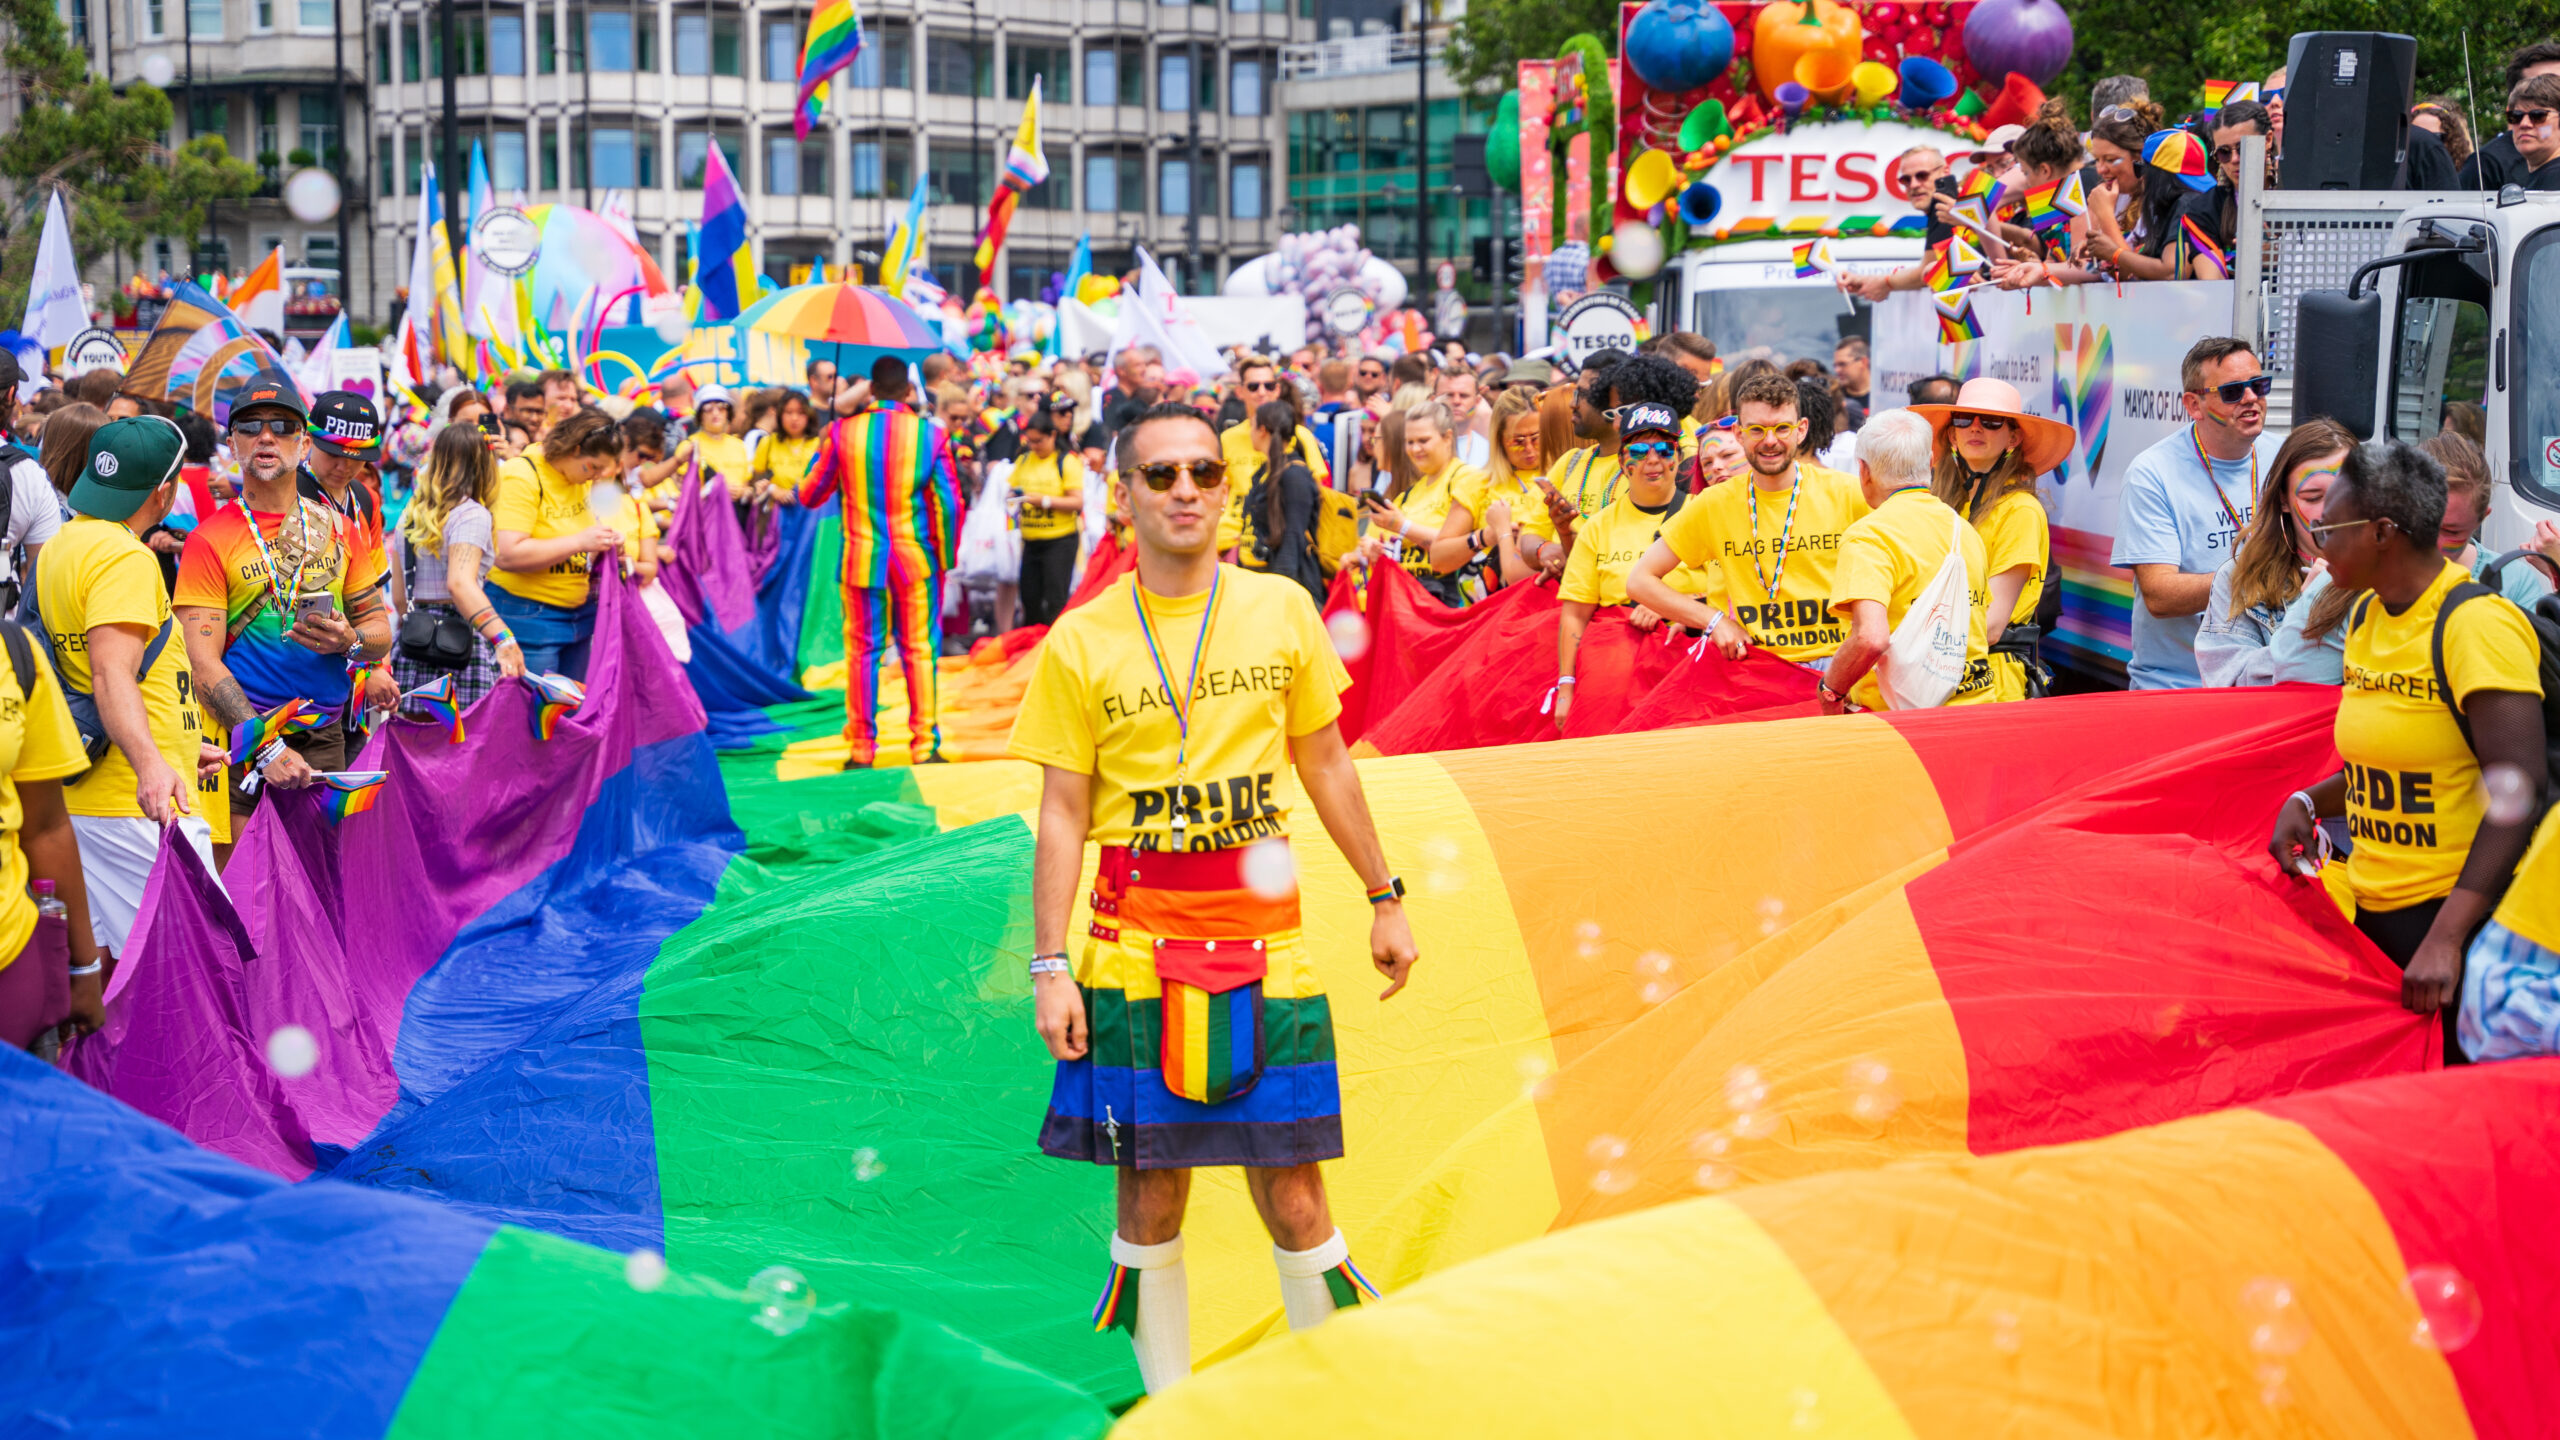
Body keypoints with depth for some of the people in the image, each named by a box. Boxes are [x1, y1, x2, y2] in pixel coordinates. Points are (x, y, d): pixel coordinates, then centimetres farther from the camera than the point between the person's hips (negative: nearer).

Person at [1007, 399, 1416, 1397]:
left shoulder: (1282, 610, 4)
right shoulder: (1079, 644, -1)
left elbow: (1326, 765, 14)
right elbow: (1063, 814, 1)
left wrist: (1385, 900, 15)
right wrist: (1049, 965, -4)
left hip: (1265, 943, 1)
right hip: (1136, 950, -1)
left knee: (1294, 1202, 1)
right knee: (1150, 1200, 4)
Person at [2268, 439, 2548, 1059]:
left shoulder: (2477, 624, -16)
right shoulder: (2366, 616, 11)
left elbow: (2518, 792, -23)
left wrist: (2445, 937, -28)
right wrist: (2306, 803, 3)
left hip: (2454, 913, -8)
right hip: (2371, 909, 8)